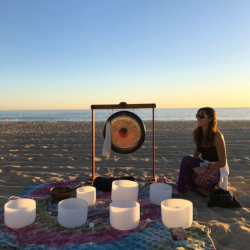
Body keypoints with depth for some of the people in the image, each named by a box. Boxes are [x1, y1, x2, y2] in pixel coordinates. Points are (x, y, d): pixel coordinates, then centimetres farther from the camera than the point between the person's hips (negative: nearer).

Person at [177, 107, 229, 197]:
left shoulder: (217, 136, -26)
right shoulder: (196, 133, -6)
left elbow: (222, 162, -19)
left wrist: (205, 169, -25)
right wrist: (192, 162, 0)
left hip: (217, 167, -5)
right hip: (203, 163, 6)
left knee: (197, 179, -32)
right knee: (186, 160, -24)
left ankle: (214, 182, 3)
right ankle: (183, 189, -11)